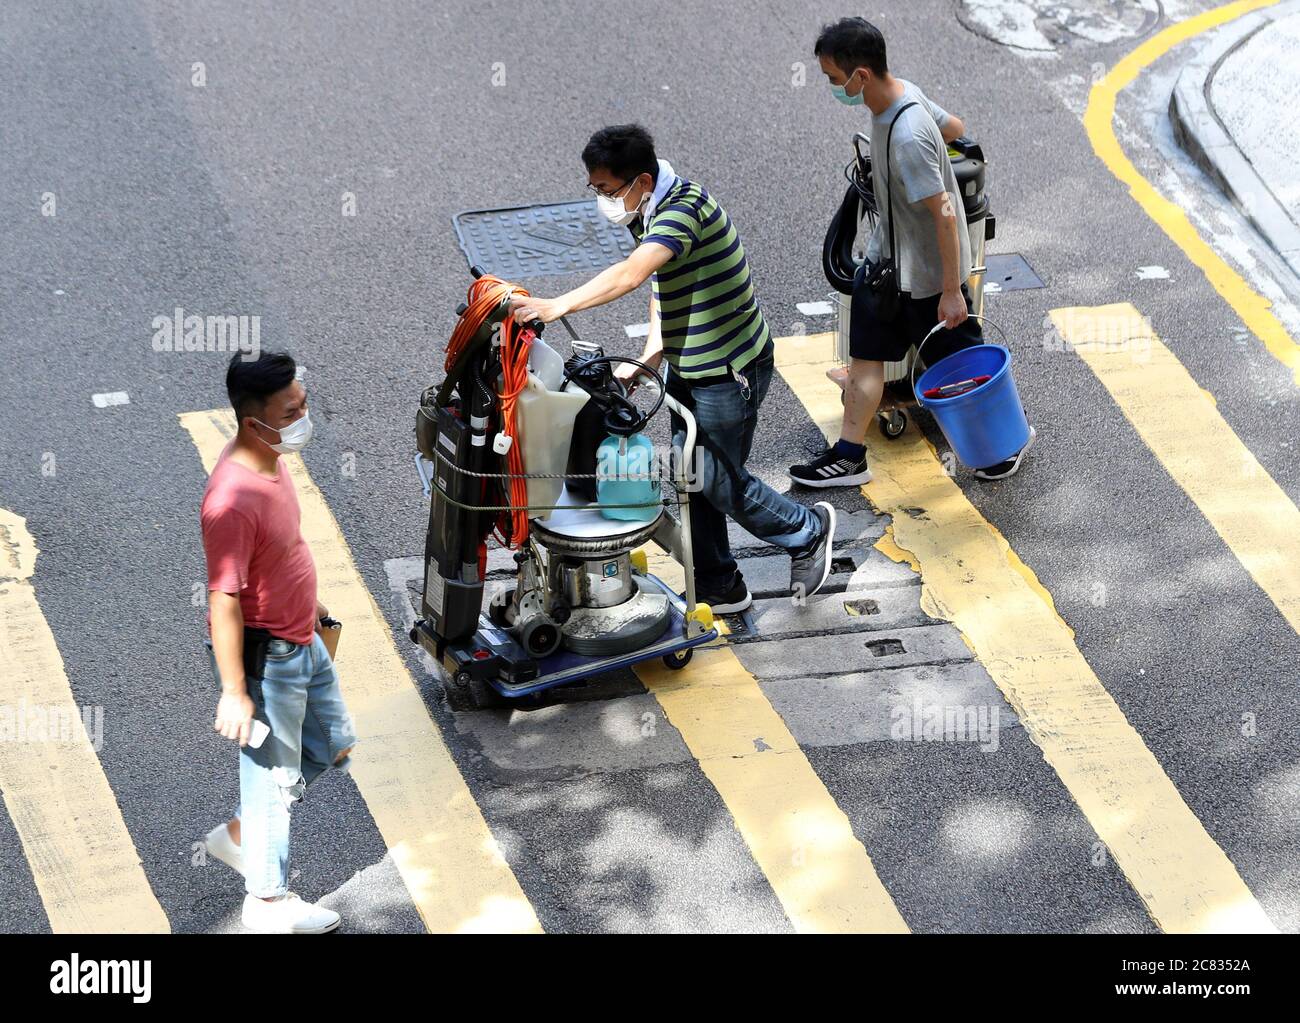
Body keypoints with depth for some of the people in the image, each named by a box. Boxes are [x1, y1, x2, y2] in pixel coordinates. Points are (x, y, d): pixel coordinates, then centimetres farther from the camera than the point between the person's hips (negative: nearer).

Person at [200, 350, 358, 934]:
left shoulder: (270, 458, -3)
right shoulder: (233, 498, -32)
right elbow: (223, 600, -28)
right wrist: (234, 691, -23)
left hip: (303, 639, 9)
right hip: (266, 658, -9)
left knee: (332, 747, 23)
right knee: (275, 775, 8)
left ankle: (238, 834, 38)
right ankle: (268, 901, 28)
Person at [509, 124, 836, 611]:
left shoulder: (685, 207, -28)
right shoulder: (651, 214, 3)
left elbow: (631, 273, -43)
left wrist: (556, 306, -49)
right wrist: (649, 359, 1)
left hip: (728, 370, -9)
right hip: (687, 368, 9)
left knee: (720, 483, 4)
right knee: (693, 480, 15)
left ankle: (808, 531, 28)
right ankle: (718, 588, 29)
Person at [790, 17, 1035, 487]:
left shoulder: (908, 139, -34)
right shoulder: (903, 92, -7)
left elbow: (944, 214, -30)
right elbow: (955, 127, 10)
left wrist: (951, 290, -25)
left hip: (926, 271, -9)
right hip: (886, 256, 9)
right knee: (865, 356, 10)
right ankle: (849, 457, 18)